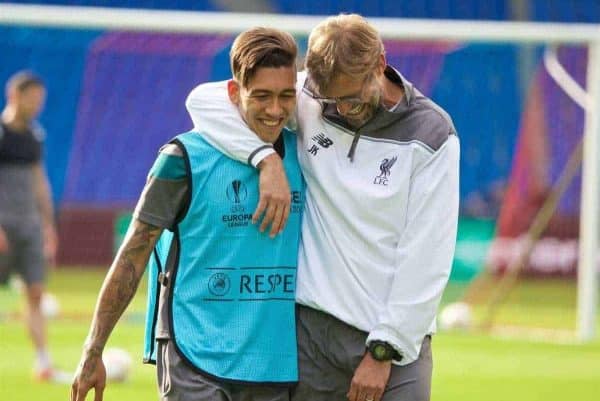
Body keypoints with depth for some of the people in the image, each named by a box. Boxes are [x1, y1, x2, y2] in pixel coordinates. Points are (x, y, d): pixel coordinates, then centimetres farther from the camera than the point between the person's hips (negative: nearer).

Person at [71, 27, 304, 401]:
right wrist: (92, 353, -1)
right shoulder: (186, 157, -6)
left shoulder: (302, 155, 7)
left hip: (276, 369, 5)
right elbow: (133, 255, -2)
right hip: (194, 362, -5)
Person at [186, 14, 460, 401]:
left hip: (394, 340, -2)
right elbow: (203, 100, -1)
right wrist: (267, 158, -16)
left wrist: (384, 351, -10)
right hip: (311, 328, 2)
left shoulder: (430, 133, -6)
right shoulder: (307, 101, 1)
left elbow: (426, 257, -7)